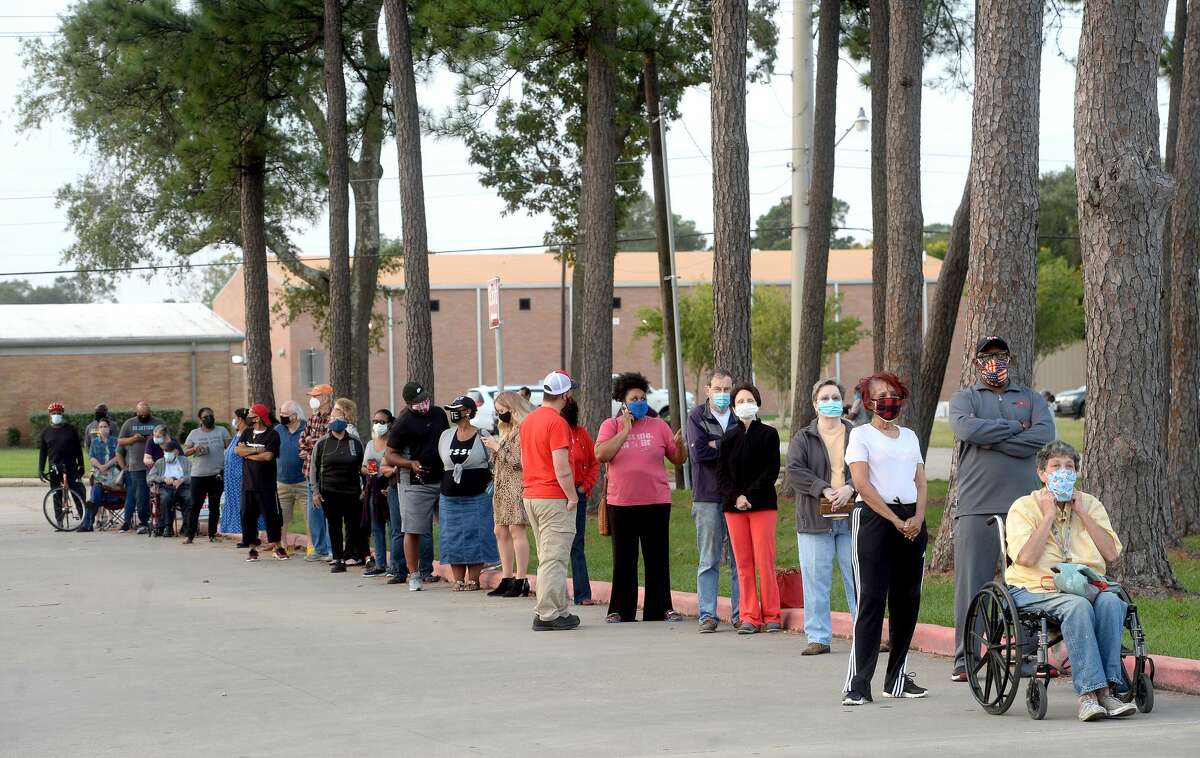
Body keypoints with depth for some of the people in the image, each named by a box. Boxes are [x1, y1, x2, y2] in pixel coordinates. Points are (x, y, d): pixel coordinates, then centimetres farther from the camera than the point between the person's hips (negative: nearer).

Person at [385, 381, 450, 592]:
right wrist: (411, 464, -22)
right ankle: (414, 575, 3)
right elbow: (391, 456, -5)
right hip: (416, 483, -5)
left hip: (443, 479, 5)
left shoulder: (439, 414, 9)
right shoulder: (403, 423, -8)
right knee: (413, 531, -3)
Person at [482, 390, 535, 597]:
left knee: (516, 529, -11)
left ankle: (520, 581, -12)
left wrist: (497, 447, -9)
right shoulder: (509, 430, 20)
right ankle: (507, 579, 12)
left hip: (517, 486, -10)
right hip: (503, 487, 10)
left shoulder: (523, 429, -11)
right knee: (501, 531, 8)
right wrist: (494, 448, 10)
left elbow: (516, 460, -17)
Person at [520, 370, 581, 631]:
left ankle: (557, 610, 18)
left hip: (531, 496, 9)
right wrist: (572, 496, -12)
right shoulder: (557, 423, -16)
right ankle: (548, 615, -7)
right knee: (554, 559, -6)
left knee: (547, 558, 15)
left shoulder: (528, 421, 12)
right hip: (554, 499, -9)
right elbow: (561, 467, -20)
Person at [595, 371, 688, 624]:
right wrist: (625, 431, -14)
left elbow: (678, 460, 8)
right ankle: (620, 610, 12)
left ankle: (661, 608, 8)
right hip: (621, 504, -1)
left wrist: (679, 445, -14)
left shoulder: (658, 426, 7)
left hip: (656, 502, 1)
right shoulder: (611, 426, 4)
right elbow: (601, 455, -12)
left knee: (658, 558, 3)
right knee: (624, 559, 6)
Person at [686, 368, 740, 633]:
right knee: (709, 561, 1)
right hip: (708, 497, -2)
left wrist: (716, 446, -9)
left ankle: (740, 613, 8)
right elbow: (697, 452, -10)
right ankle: (707, 615, 4)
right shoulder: (697, 416, 5)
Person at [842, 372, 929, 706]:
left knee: (907, 598, 6)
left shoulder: (909, 436, 17)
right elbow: (862, 483, -9)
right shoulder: (861, 434, 1)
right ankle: (858, 683, -11)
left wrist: (917, 518, -6)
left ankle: (897, 678, 15)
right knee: (871, 598, -10)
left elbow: (920, 481, 13)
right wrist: (896, 521, -12)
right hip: (873, 517, -6)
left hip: (911, 521, 6)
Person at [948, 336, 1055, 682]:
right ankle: (964, 659, 1)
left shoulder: (1030, 398, 17)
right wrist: (1014, 428, -4)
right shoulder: (964, 398, 11)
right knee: (971, 582, -4)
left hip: (1023, 506, 2)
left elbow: (1045, 434, -3)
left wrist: (993, 441, -7)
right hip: (977, 507, -2)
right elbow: (966, 429, -12)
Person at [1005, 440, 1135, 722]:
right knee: (1078, 606, -35)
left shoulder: (1091, 505, 17)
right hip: (1037, 591, -3)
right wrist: (1049, 515, -6)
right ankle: (1089, 691, -41)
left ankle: (1106, 688, -33)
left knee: (1111, 601, -31)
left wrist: (1082, 513, 1)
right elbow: (1026, 557, -12)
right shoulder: (1024, 507, 6)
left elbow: (1111, 554, 3)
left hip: (1087, 585, 4)